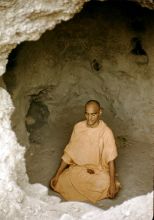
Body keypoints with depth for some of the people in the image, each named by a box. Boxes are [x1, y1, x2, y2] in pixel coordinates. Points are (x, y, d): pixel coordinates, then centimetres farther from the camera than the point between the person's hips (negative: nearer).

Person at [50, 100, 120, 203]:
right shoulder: (78, 127, -5)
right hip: (78, 168, 4)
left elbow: (111, 160, -15)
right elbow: (69, 152, 2)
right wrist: (57, 175, -1)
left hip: (98, 171, -3)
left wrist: (112, 184, -22)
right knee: (55, 183, -16)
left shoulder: (106, 132, -16)